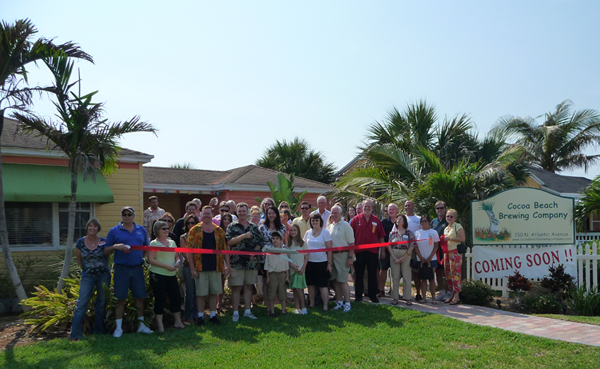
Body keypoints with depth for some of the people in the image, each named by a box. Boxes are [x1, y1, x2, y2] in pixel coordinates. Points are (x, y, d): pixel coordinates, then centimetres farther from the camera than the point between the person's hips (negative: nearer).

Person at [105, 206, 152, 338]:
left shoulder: (141, 230, 10)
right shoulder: (114, 231, 1)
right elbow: (105, 251, 2)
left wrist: (143, 258, 2)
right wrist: (115, 246, -17)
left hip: (138, 268, 3)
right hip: (121, 269, -3)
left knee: (140, 297, 8)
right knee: (120, 299, 1)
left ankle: (141, 324, 21)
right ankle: (118, 327, 12)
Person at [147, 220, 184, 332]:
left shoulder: (172, 242, 14)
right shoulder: (154, 243, -5)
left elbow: (177, 256, 21)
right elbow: (151, 259, -13)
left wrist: (177, 262, -3)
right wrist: (167, 266, -19)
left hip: (172, 275, 6)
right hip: (158, 275, -6)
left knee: (176, 297, 7)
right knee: (160, 299, 0)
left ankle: (178, 321, 20)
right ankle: (160, 324, 11)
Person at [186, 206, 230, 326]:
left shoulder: (219, 231, 6)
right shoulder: (195, 230, -1)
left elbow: (225, 249, 7)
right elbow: (189, 250, -4)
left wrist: (227, 266, 1)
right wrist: (192, 269, -9)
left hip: (216, 267, 2)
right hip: (200, 268, -2)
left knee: (214, 292, 9)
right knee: (200, 293, 4)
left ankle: (213, 315, 21)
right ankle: (200, 316, 17)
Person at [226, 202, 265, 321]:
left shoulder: (254, 227, 11)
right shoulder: (232, 226, 1)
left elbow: (260, 242, 8)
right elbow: (228, 241, -12)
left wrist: (254, 253, -9)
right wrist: (244, 236, -18)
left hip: (251, 262, 3)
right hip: (237, 262, -3)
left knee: (249, 286, 10)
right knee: (236, 287, 0)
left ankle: (247, 311, 20)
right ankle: (235, 312, 9)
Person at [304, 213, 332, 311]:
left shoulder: (325, 232, -3)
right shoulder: (308, 233, 9)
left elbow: (329, 249, -5)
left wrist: (329, 263, -9)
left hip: (322, 262, -4)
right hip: (309, 262, 4)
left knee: (322, 285, -3)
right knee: (310, 284, 9)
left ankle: (325, 306, 4)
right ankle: (311, 304, 23)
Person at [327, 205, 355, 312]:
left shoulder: (346, 226, -6)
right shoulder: (330, 226, 13)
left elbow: (351, 243, -9)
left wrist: (350, 257, -13)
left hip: (343, 255, -6)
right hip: (332, 255, 6)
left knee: (342, 281, -7)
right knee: (336, 280, 9)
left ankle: (347, 303, 1)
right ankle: (339, 302, 19)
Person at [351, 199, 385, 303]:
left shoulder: (376, 220, 6)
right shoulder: (356, 219, 2)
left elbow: (381, 236, 9)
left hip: (373, 251, 1)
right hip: (359, 251, -1)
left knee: (372, 274, 7)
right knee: (359, 274, 7)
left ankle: (373, 295, 18)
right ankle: (358, 295, 17)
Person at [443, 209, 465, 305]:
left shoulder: (458, 226, -4)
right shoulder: (446, 228, 19)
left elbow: (462, 239, -15)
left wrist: (449, 238, -16)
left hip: (455, 252, -8)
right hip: (447, 253, 8)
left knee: (455, 274, -9)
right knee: (448, 274, 7)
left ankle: (457, 296, -6)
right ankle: (451, 295, 14)